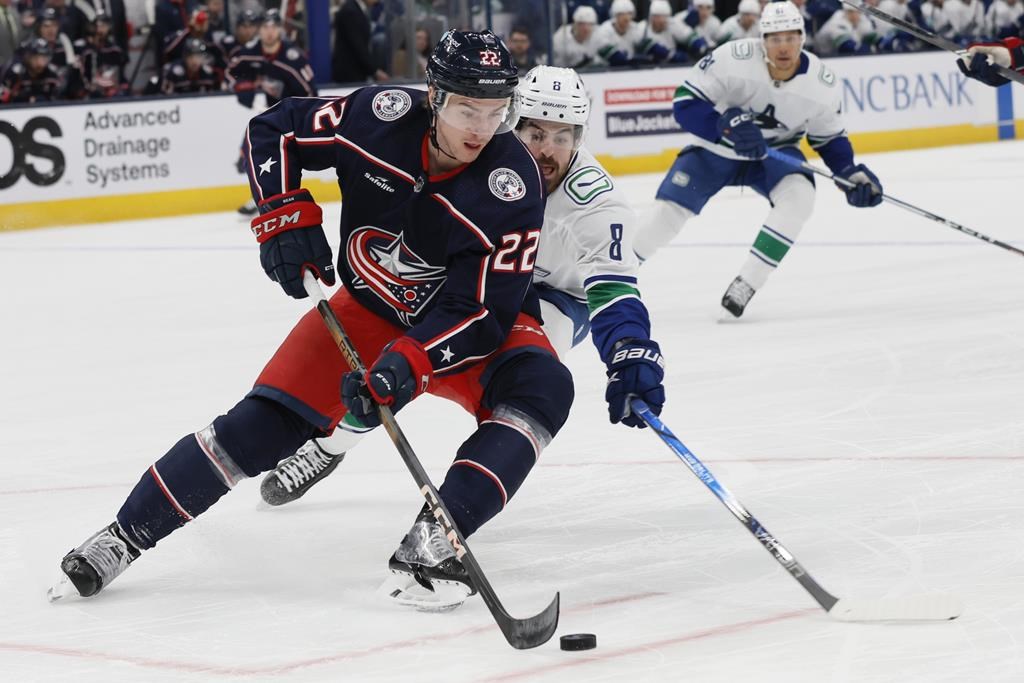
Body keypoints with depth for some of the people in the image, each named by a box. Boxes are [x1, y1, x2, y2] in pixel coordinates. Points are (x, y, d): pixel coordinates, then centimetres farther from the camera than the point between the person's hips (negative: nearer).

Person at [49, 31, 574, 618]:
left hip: (465, 326, -1)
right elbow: (273, 133, -4)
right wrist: (285, 215, -16)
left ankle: (430, 543, -37)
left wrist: (409, 365, -41)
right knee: (268, 423, -10)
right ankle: (125, 536, 4)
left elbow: (484, 311, -29)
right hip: (369, 307, 1)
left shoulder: (512, 184, -28)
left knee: (541, 388, -31)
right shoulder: (381, 117, -22)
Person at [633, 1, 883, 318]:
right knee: (670, 210, -11)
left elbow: (830, 138, -2)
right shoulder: (733, 59, -29)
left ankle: (745, 285, -21)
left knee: (798, 196, -28)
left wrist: (852, 174, -18)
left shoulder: (823, 84, -19)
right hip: (717, 147, -1)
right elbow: (685, 103, -24)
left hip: (775, 152, 1)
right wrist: (728, 125, -39)